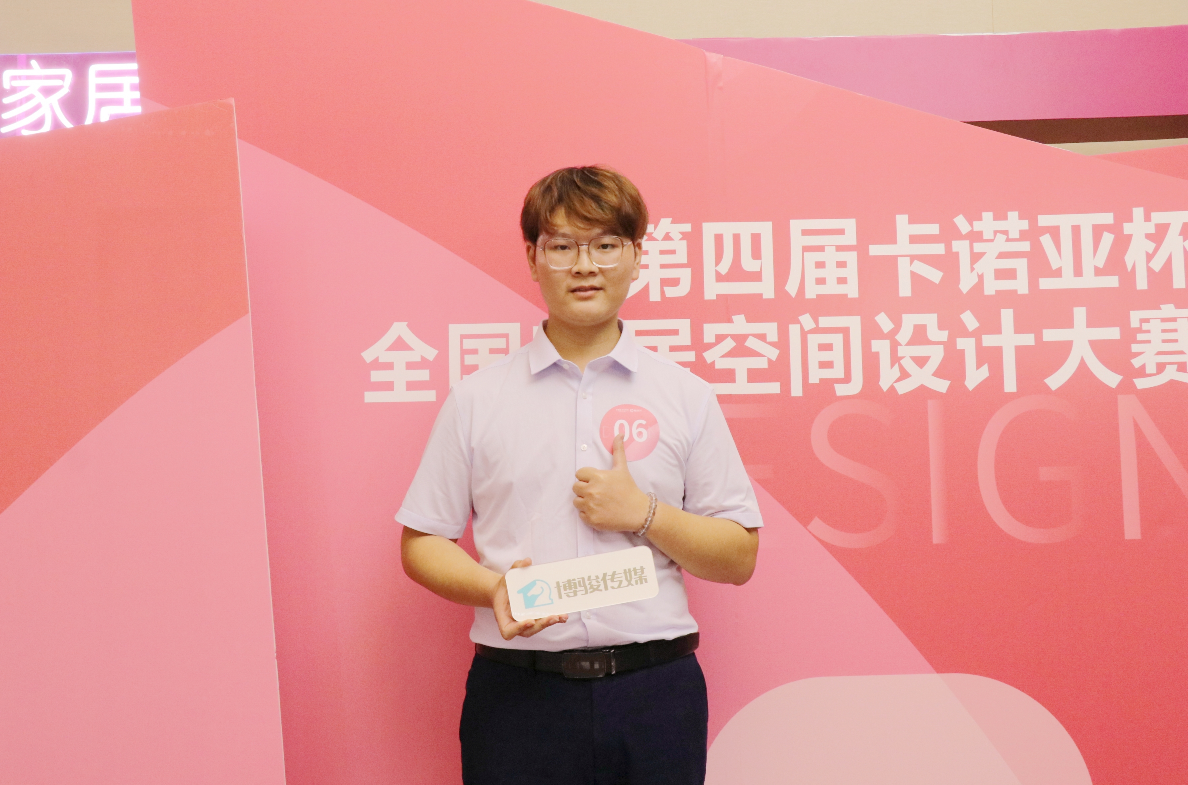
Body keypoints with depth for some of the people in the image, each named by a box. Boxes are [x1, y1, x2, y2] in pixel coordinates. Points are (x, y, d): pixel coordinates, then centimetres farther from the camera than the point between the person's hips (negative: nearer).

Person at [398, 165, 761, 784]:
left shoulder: (686, 396, 7)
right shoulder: (477, 399, 6)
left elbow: (739, 557, 7)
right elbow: (421, 544, 6)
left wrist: (645, 514, -9)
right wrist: (494, 589, -12)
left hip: (654, 689, 1)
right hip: (518, 692, 0)